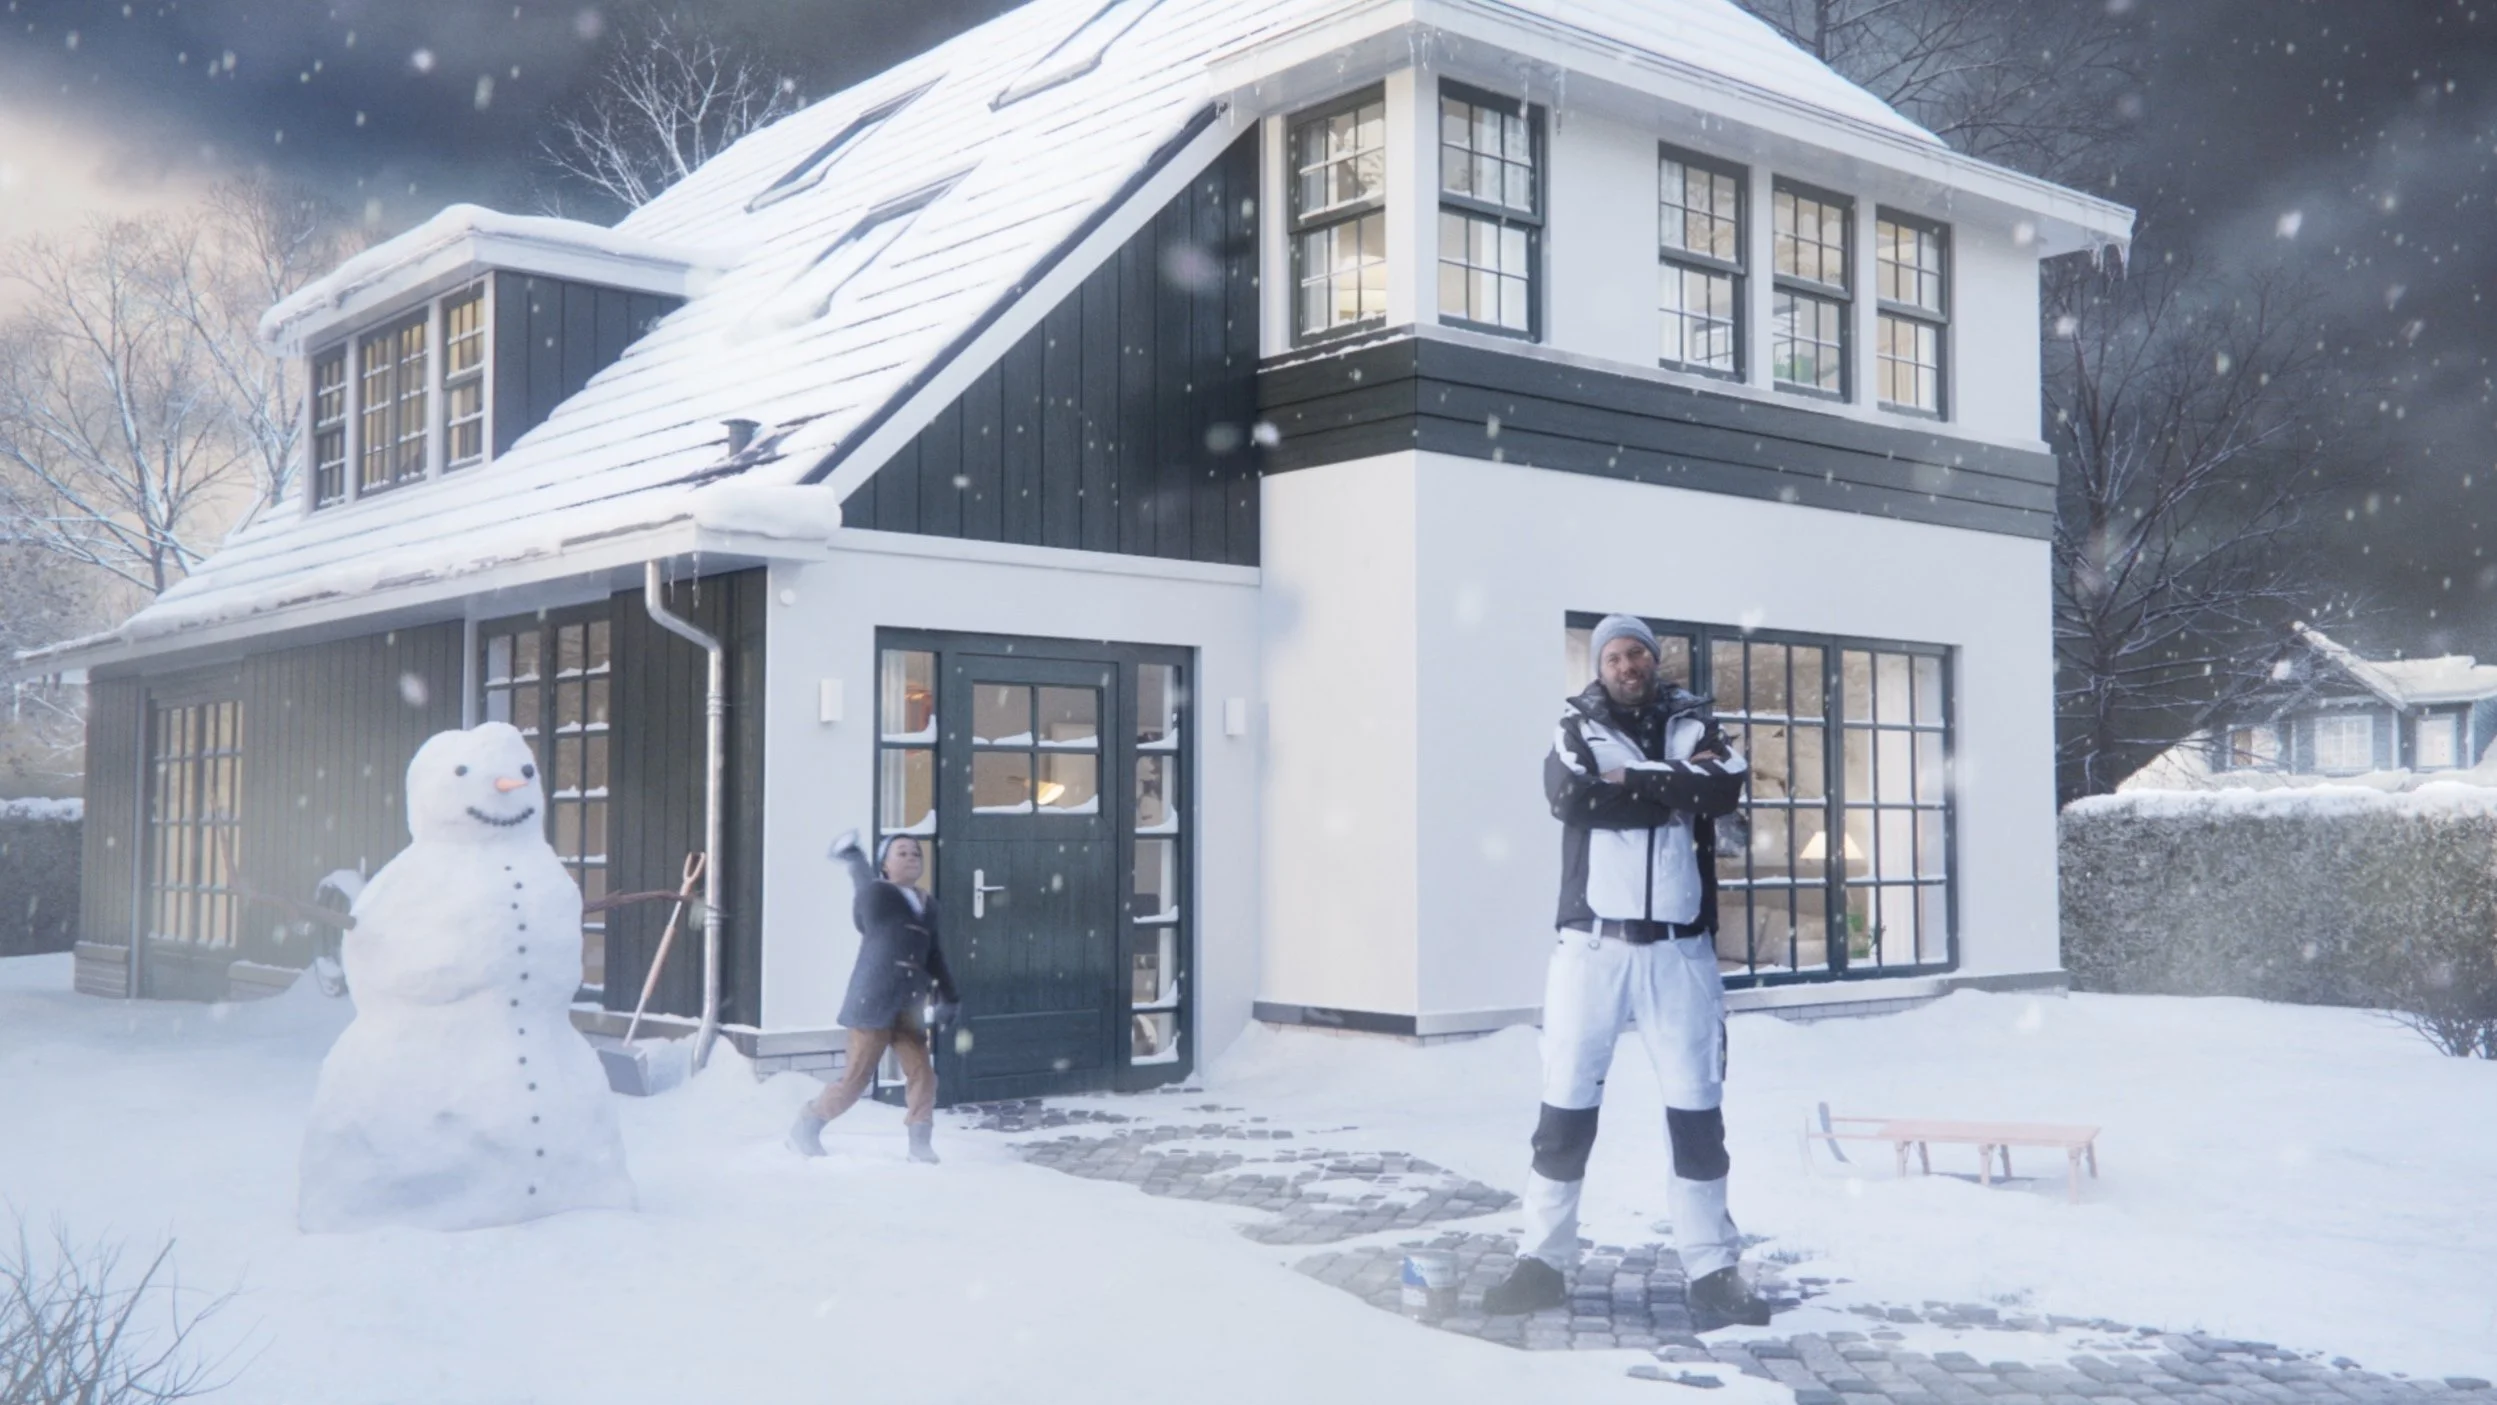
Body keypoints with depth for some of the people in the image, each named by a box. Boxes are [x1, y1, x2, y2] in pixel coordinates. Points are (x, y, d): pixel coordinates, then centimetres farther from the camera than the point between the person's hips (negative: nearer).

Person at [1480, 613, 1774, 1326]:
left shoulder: (1693, 724, 8)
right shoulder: (1577, 730, 5)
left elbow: (1727, 789, -13)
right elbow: (1570, 797, -17)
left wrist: (1630, 782, -13)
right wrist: (1675, 788, -12)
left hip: (1679, 948, 1)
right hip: (1593, 945, -1)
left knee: (1697, 1107, 4)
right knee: (1566, 1104, 3)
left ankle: (1711, 1270, 13)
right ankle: (1544, 1261, 11)